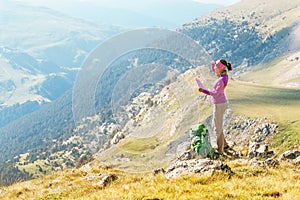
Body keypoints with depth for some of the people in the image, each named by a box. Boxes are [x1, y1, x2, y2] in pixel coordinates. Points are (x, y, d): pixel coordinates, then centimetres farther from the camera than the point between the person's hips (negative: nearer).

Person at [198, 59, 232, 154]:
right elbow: (213, 70, 18)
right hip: (221, 103, 9)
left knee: (218, 127, 4)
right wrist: (213, 64, -2)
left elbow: (215, 94, -24)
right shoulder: (223, 74, 0)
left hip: (219, 105, -9)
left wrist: (203, 90, -21)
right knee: (215, 124, 24)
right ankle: (223, 143, 37)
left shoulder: (222, 80, -27)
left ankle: (220, 149, 16)